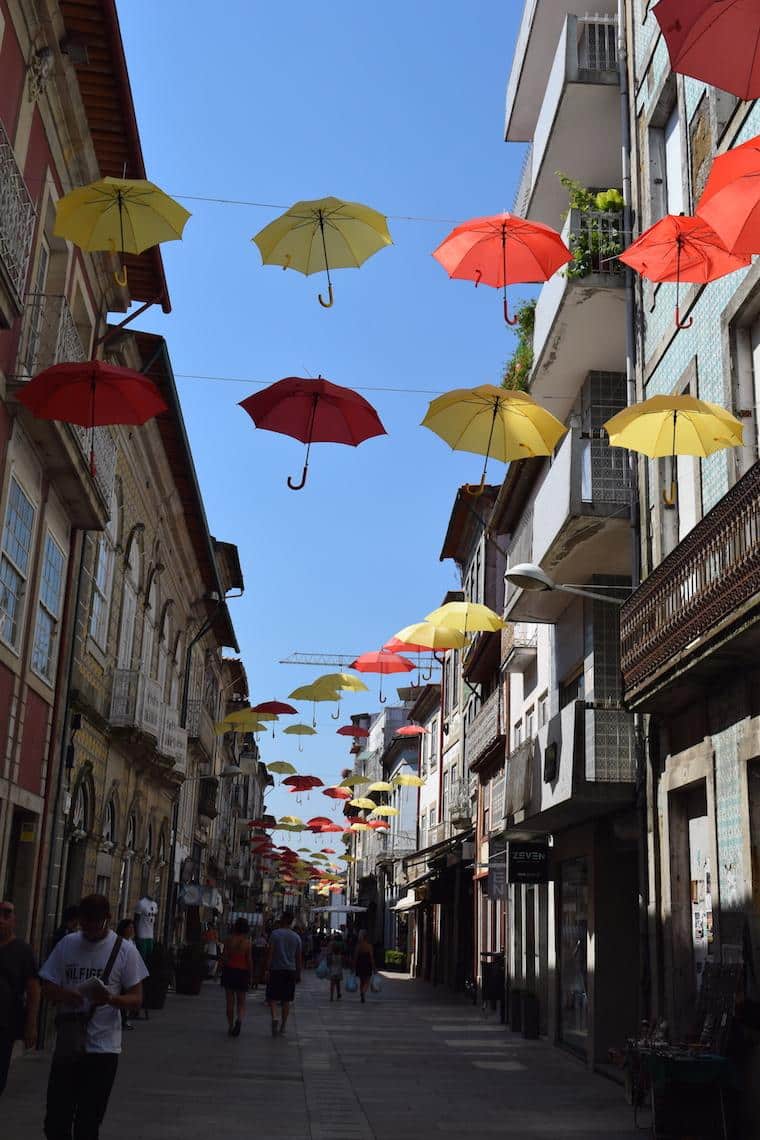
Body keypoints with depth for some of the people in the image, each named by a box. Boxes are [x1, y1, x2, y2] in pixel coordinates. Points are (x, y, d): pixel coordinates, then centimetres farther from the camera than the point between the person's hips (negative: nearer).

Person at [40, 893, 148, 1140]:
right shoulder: (67, 944, 4)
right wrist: (64, 995, -17)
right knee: (55, 1119, 5)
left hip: (102, 1047, -2)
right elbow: (47, 988, 6)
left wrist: (111, 999, -24)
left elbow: (136, 999, -3)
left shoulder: (124, 949, -3)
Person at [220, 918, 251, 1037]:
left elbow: (224, 958, -2)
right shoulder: (247, 942, -6)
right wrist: (250, 976, 3)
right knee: (241, 1001, 10)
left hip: (229, 970, 1)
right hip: (242, 972, -1)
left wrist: (223, 972, 9)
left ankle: (230, 1026, 12)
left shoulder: (229, 940, -3)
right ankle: (239, 1019, -17)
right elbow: (249, 961, -6)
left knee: (230, 1001, 10)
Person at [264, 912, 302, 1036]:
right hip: (290, 970, 3)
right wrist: (298, 974, 15)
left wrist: (267, 969, -9)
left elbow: (270, 952, -10)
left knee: (273, 998, 1)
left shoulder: (275, 933, -5)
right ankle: (283, 1025, 14)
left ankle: (274, 1017, -23)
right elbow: (298, 957, 9)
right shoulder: (296, 937, 7)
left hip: (276, 970, -3)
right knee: (286, 1000, 11)